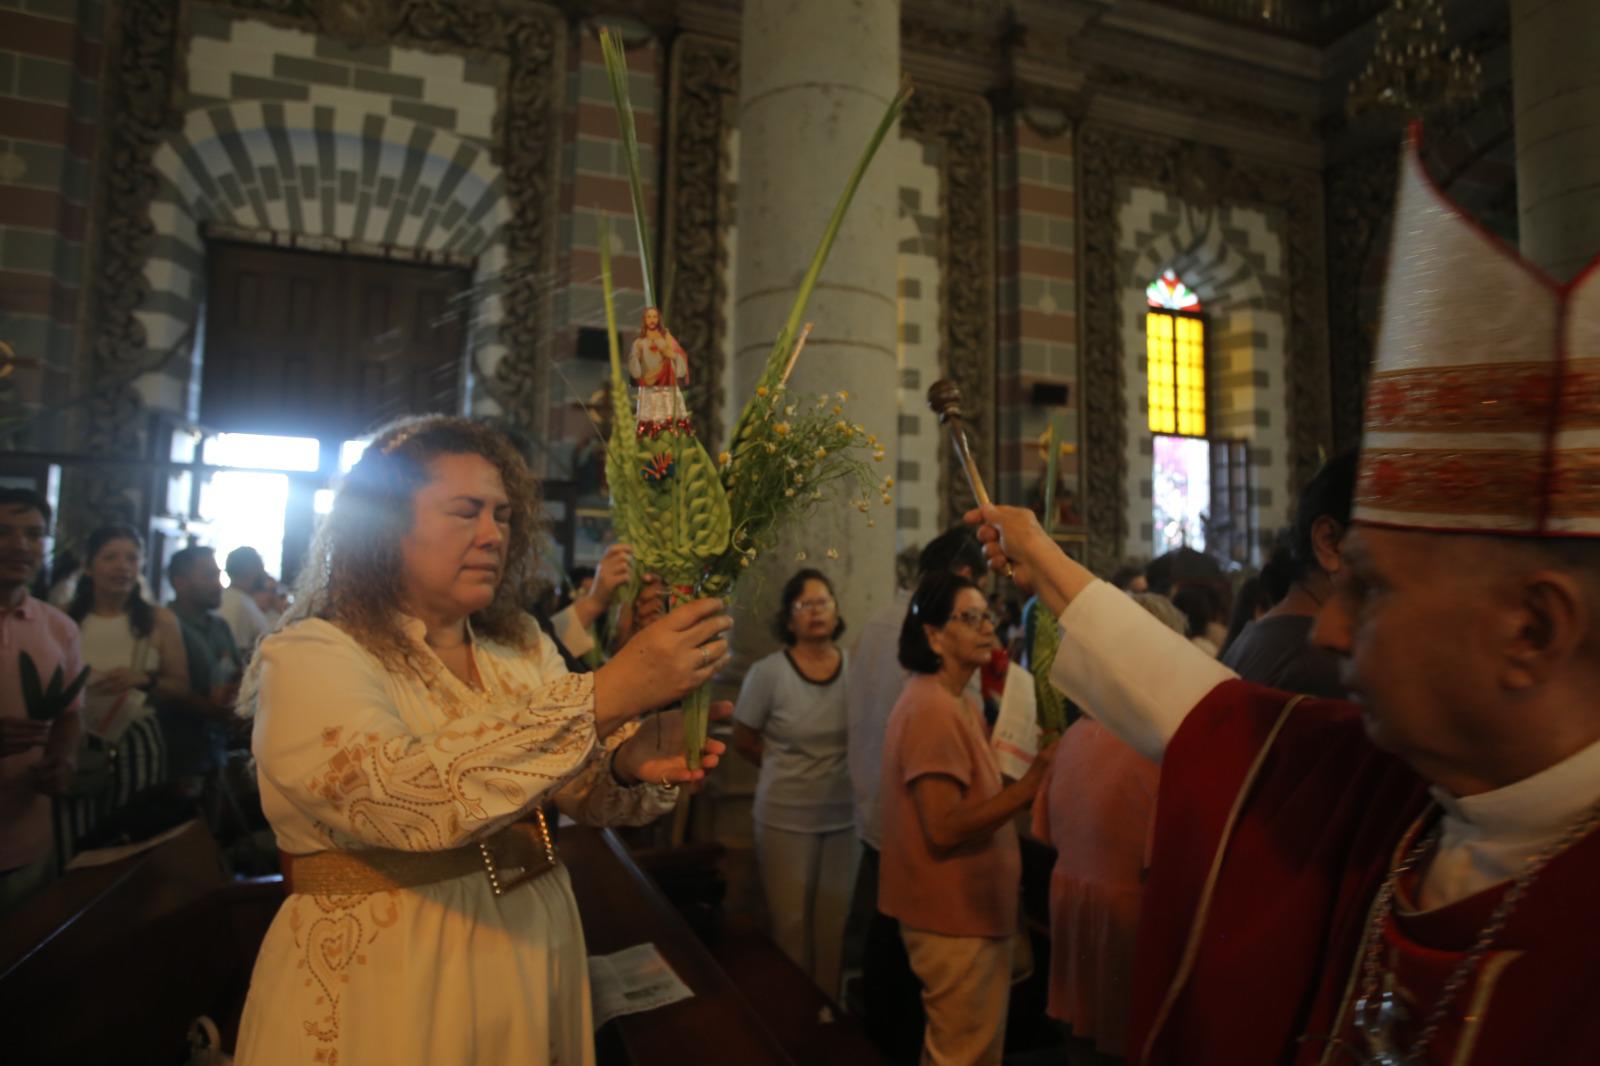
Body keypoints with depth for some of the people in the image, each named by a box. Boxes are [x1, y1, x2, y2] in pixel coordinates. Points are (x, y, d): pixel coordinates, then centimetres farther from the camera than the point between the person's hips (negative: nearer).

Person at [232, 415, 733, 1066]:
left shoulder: (523, 647, 2)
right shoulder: (309, 658, -15)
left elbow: (582, 787, -4)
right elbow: (408, 795, -32)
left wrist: (633, 764, -27)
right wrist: (606, 696, -38)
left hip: (537, 956, 6)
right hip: (381, 974, -5)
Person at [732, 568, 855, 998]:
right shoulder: (768, 672, -12)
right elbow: (743, 740, -1)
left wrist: (838, 770, -2)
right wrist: (791, 768, 0)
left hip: (845, 815, 3)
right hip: (786, 818, -2)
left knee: (836, 924, 12)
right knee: (792, 924, 9)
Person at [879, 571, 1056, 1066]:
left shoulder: (955, 704, 11)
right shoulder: (932, 710, -22)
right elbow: (945, 828, -26)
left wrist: (1027, 762, 3)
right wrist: (1033, 781, -26)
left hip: (969, 909, 10)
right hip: (957, 917, -10)